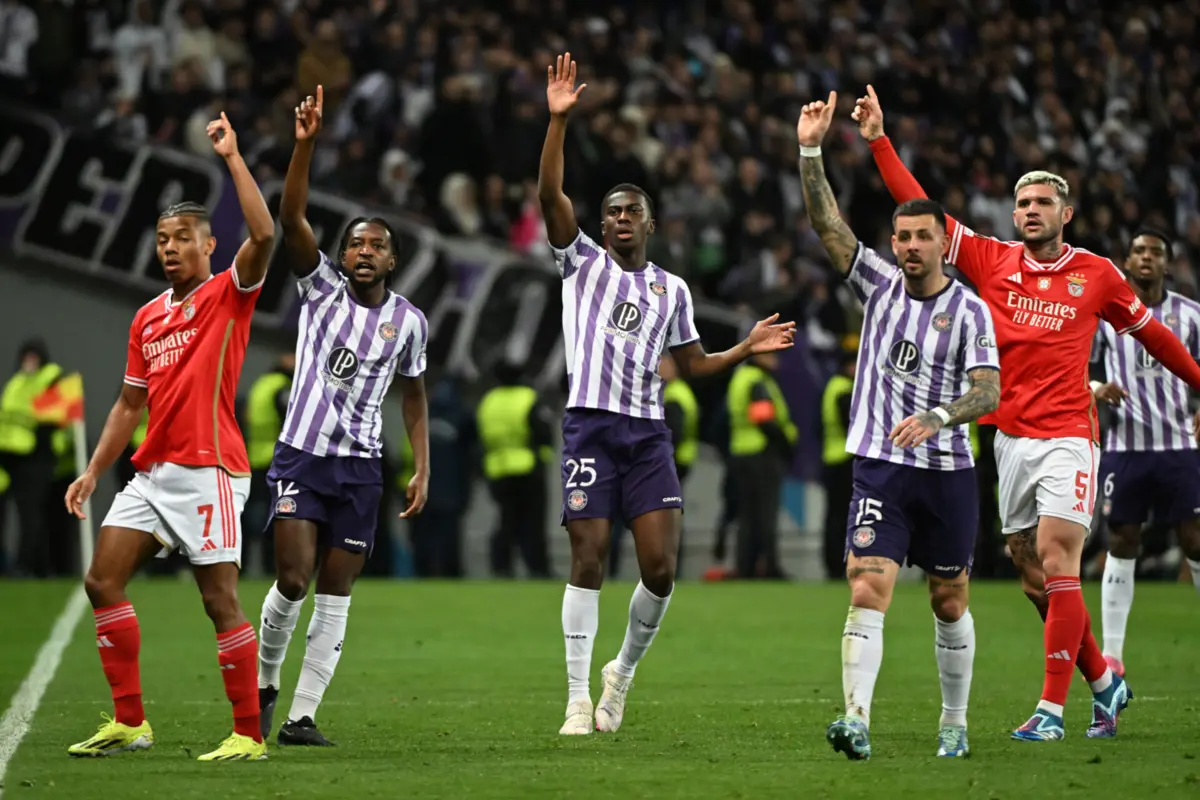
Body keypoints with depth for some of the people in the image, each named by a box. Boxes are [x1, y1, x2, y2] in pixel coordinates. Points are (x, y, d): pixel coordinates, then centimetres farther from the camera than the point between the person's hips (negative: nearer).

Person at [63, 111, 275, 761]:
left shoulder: (228, 295, -2)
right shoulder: (147, 319, 16)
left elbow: (263, 235, -21)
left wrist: (232, 156, -18)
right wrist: (94, 470, 16)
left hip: (209, 471, -7)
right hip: (151, 472, 7)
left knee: (220, 601, -8)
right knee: (102, 580, 2)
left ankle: (248, 733, -1)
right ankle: (129, 722, 8)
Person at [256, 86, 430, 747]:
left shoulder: (407, 320, 5)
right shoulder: (321, 286, -1)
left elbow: (413, 395, 16)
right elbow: (290, 218, -14)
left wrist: (422, 469, 7)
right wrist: (305, 144, -27)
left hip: (360, 466, 2)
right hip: (300, 456, -2)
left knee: (334, 595, 1)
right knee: (293, 579, -14)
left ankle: (301, 715, 5)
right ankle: (264, 683, 11)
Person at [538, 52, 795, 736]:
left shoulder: (672, 288, 17)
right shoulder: (582, 261, 7)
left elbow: (693, 364, 27)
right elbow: (550, 193, -7)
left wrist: (746, 349, 14)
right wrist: (559, 119, -16)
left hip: (648, 434, 3)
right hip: (591, 427, -3)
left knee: (662, 565, -7)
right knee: (589, 561, -7)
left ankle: (623, 673, 16)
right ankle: (579, 698, -2)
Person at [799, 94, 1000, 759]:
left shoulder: (969, 310, -3)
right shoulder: (879, 284, 5)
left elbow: (987, 390, -12)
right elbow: (827, 224, -3)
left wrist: (936, 417, -30)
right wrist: (810, 151, -14)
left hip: (947, 472, -1)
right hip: (880, 467, 1)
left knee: (950, 603, 9)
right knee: (867, 591, -15)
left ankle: (955, 724, 24)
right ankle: (856, 721, -24)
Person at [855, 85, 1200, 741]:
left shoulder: (1096, 274, 4)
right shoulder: (990, 261, 6)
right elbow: (920, 210, 4)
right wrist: (878, 141, -1)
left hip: (1068, 435, -3)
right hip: (1010, 437, 3)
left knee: (1055, 561, -14)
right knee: (1032, 574, 6)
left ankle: (1052, 708, -13)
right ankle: (1102, 680, 24)